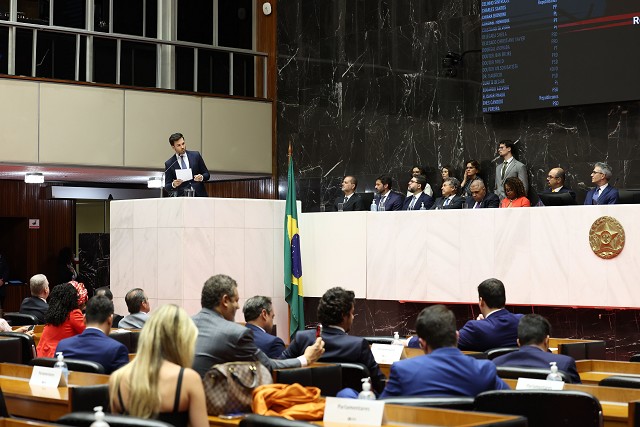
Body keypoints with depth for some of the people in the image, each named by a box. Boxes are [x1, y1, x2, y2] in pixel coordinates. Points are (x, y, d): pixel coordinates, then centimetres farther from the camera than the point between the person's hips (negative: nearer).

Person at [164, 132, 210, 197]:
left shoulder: (196, 155, 6)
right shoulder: (169, 164, 3)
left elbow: (207, 174, 10)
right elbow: (167, 187, 4)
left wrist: (202, 177, -12)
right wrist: (173, 185, -18)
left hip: (199, 195, 1)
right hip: (182, 196, -1)